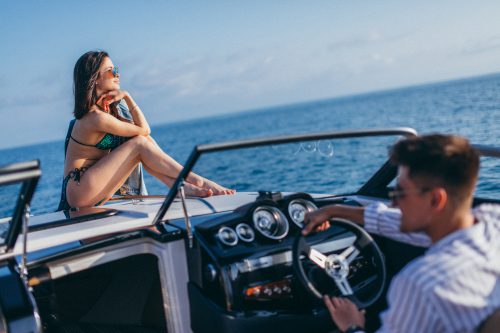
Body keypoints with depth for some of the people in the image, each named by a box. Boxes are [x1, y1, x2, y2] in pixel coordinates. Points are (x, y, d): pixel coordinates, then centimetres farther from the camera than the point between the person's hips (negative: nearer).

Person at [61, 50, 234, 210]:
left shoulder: (105, 109, 12)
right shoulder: (96, 117, -19)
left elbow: (143, 128, 6)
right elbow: (144, 129, -10)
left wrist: (125, 97, -2)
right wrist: (126, 96, -3)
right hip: (78, 190, -9)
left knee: (145, 141, -5)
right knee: (140, 143, -17)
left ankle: (182, 186, -15)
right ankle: (197, 181, -16)